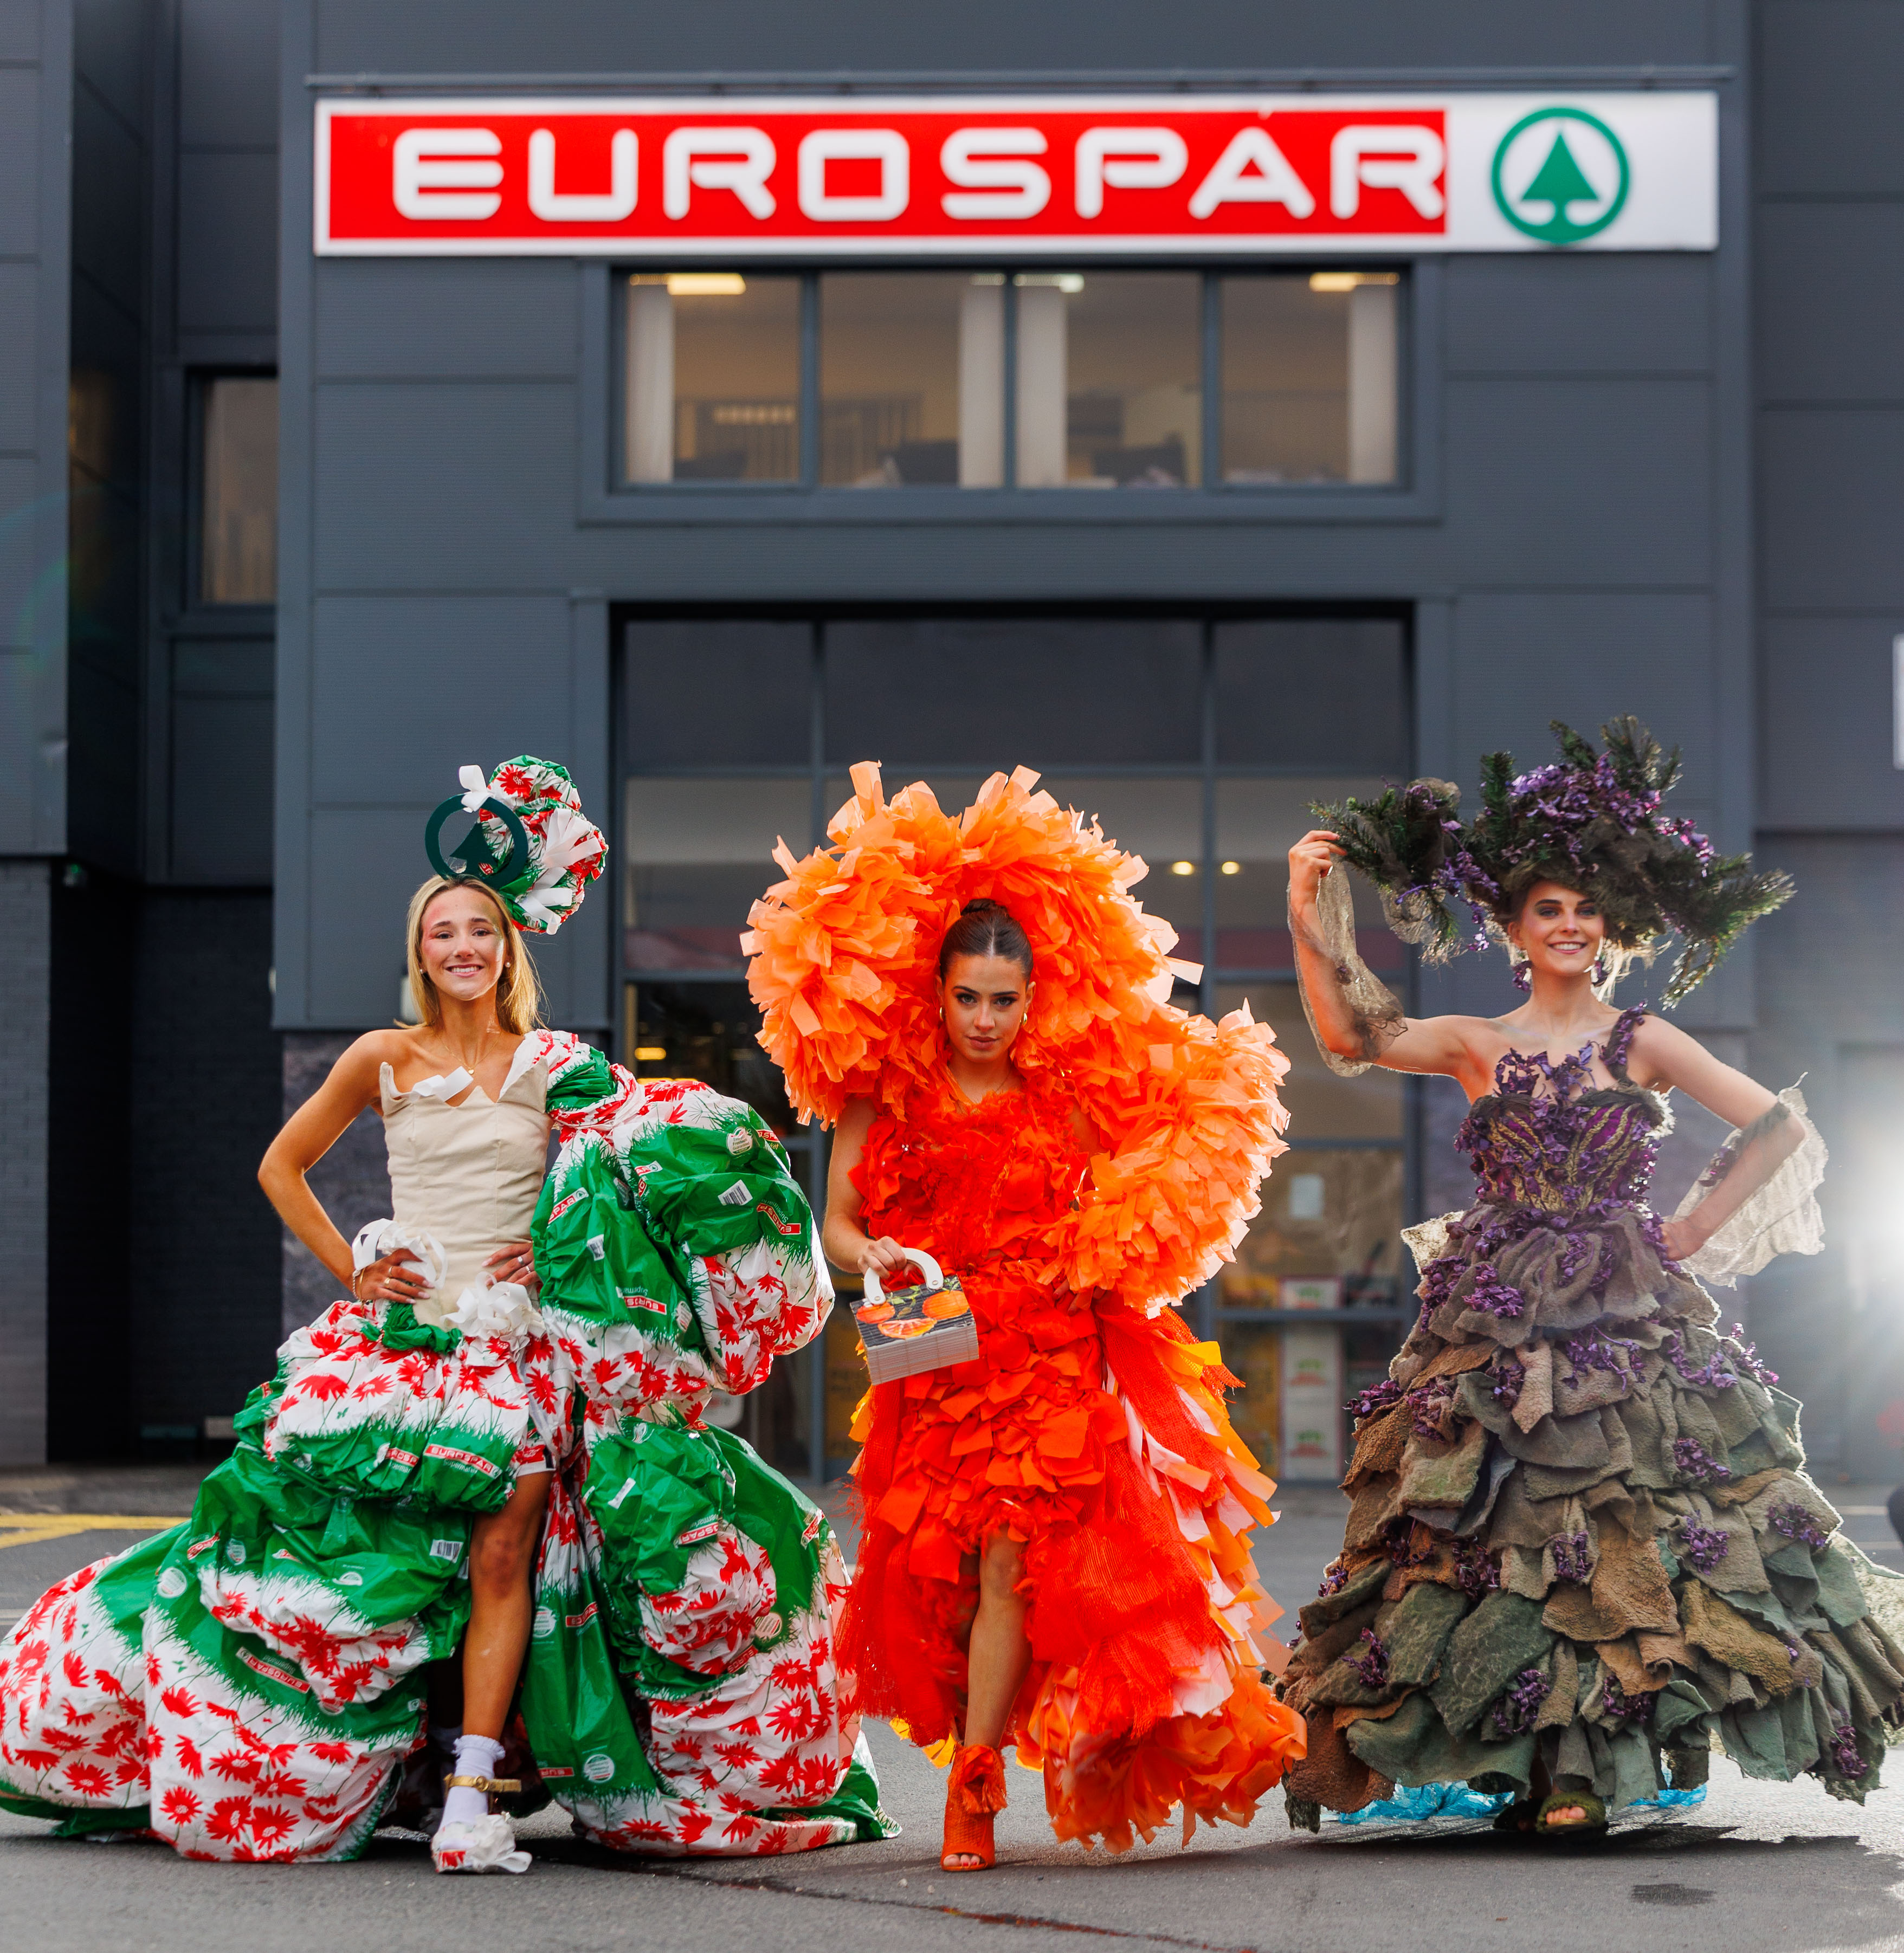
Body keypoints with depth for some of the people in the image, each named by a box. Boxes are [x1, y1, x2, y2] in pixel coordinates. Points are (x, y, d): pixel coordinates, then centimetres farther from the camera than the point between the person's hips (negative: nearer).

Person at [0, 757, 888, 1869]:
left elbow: (631, 1179, 15)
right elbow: (282, 1167, 15)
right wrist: (349, 1267, 6)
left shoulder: (557, 1067, 6)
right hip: (402, 1335, 1)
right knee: (351, 1555, -6)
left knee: (504, 1555, -13)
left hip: (521, 1346, 0)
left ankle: (470, 1795, -14)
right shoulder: (385, 1061, 6)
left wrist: (564, 1255, -1)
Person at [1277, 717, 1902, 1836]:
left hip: (1626, 1321, -2)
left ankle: (1593, 1760, -5)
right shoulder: (1477, 1047, 10)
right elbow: (1353, 1039, -7)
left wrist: (1691, 1232, 0)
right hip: (1500, 1323, 2)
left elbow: (1781, 1128, 4)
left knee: (1626, 1525, -9)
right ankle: (1547, 1766, 3)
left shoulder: (1644, 1044, 6)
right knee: (1501, 1522, -3)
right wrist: (1314, 916, -15)